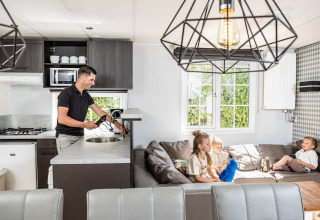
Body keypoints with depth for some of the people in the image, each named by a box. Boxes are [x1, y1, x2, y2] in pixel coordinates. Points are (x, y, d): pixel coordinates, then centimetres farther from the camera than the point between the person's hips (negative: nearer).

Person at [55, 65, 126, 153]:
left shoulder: (86, 95, 10)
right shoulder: (66, 93, -13)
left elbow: (99, 111, 15)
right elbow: (61, 119, -21)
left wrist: (115, 122, 6)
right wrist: (85, 125, -21)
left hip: (80, 136, 6)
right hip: (65, 137, -6)